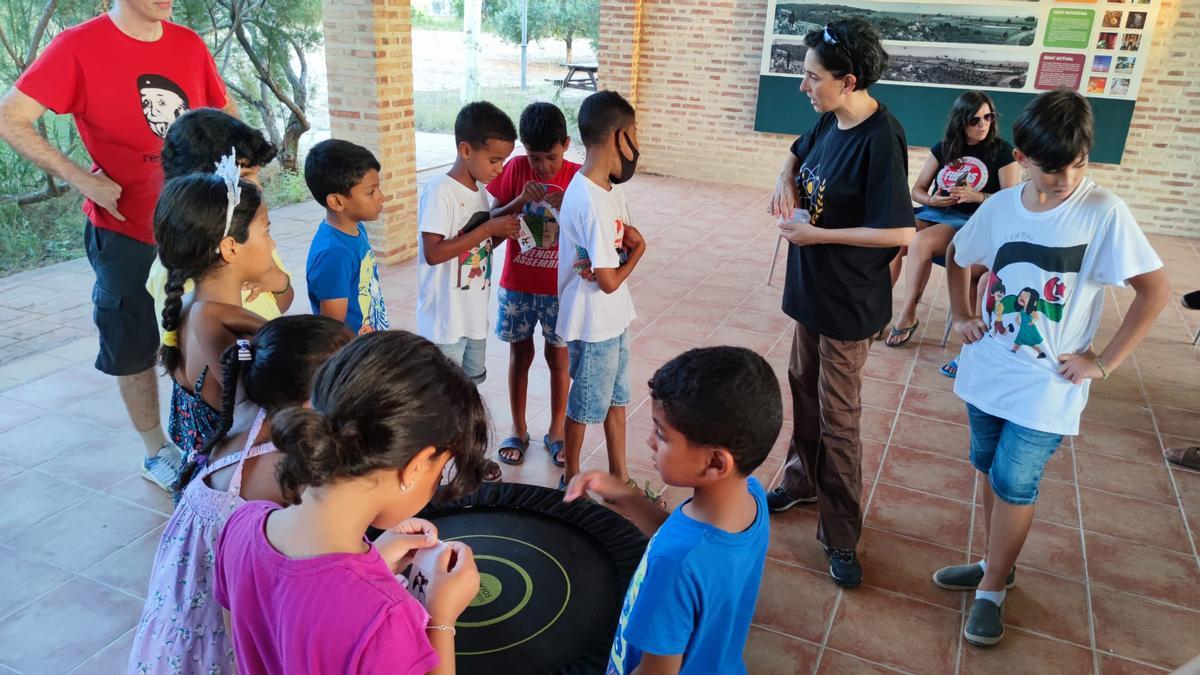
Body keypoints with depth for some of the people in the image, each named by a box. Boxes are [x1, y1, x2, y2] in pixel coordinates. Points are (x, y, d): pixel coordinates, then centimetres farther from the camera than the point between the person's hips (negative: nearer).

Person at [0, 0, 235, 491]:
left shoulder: (189, 44, 1)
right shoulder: (80, 45, -11)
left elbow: (226, 113, 16)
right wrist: (82, 179, -19)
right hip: (125, 230, -4)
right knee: (134, 348, 10)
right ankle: (156, 454, 28)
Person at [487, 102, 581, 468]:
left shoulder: (577, 177, -9)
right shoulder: (515, 169, -6)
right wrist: (519, 201, -21)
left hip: (560, 288, -1)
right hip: (517, 285, 1)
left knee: (559, 358, 11)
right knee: (520, 355, 13)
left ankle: (556, 431, 28)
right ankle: (518, 430, 29)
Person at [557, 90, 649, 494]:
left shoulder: (611, 185, 0)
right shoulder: (591, 203, -28)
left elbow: (628, 233, 8)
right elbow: (609, 282, -25)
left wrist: (609, 261, -14)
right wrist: (634, 254, -5)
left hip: (615, 317, 9)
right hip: (593, 324, -9)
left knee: (616, 398, 20)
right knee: (585, 405, 11)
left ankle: (619, 477, 37)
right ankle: (571, 481, 32)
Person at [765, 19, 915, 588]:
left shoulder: (880, 141, -23)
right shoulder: (830, 121, 1)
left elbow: (901, 232, -25)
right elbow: (798, 154, 22)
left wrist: (818, 235, -21)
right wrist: (785, 181, 0)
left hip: (848, 305, -8)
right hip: (811, 290, 8)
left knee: (838, 420, 1)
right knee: (804, 389, 22)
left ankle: (841, 537, 16)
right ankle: (801, 481, 43)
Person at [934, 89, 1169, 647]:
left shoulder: (1103, 212, -14)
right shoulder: (998, 207, -3)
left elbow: (1155, 290, -10)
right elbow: (956, 256, 17)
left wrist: (1103, 363, -11)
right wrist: (961, 316, 7)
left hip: (1047, 385, -4)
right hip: (987, 371, 4)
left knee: (1013, 483, -2)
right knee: (992, 471, 16)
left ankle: (992, 590, 18)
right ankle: (997, 563, 36)